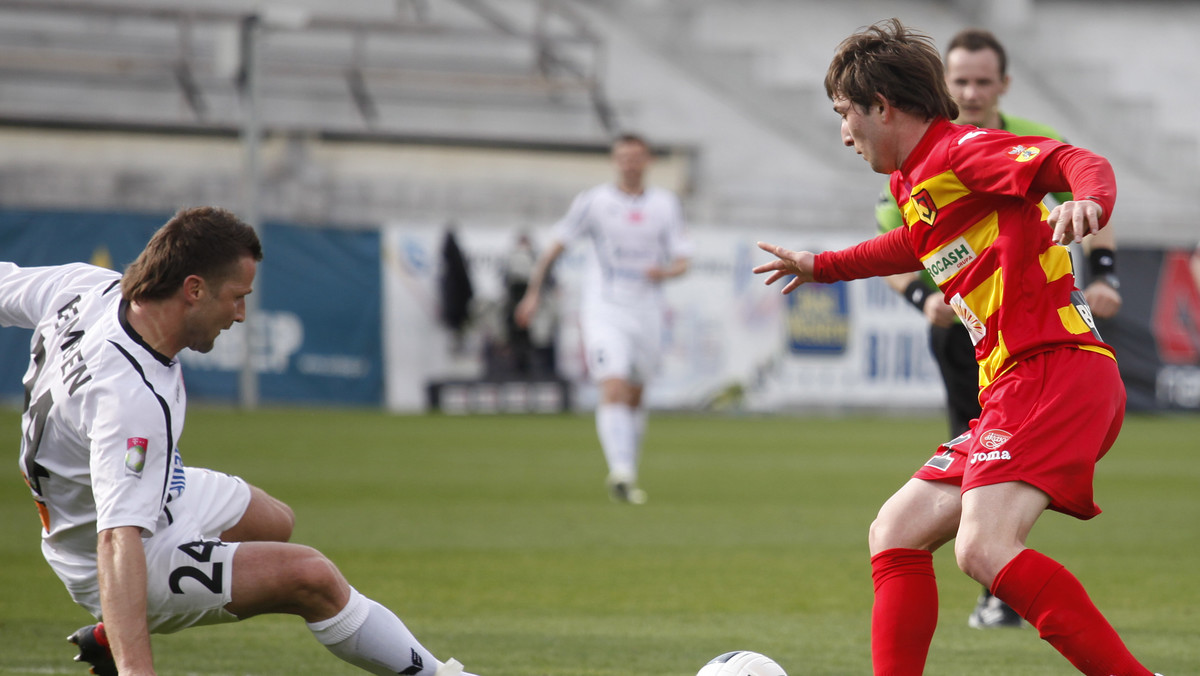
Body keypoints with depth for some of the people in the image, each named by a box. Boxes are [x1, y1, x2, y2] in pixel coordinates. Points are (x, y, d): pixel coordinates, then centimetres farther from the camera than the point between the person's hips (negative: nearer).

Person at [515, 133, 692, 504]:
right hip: (603, 311, -3)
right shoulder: (594, 202, 0)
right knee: (613, 390, -20)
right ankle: (620, 472, -33)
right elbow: (556, 246, 7)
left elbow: (682, 261, 5)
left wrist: (665, 271, -17)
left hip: (646, 315, 3)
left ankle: (629, 476, 26)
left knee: (634, 398, 12)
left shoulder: (665, 204, 7)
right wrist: (533, 290, 3)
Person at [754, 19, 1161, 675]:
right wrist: (820, 266, 60)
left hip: (1055, 372, -10)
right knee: (895, 535, 12)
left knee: (983, 548, -27)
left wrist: (1088, 200, -41)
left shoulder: (960, 152, -5)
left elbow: (1081, 162, -18)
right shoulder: (914, 185, 24)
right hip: (1012, 391, 10)